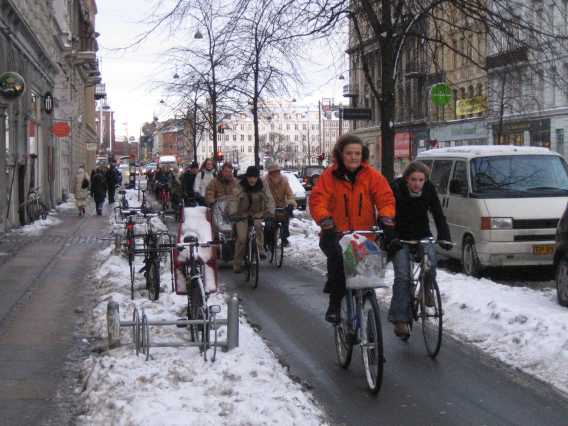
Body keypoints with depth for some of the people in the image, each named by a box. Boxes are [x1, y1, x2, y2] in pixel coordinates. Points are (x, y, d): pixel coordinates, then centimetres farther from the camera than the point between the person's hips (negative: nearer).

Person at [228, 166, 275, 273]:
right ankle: (237, 264, 4)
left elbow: (269, 200, -18)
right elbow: (233, 200, -24)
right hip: (242, 215, -1)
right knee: (242, 238, -9)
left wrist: (270, 212, -37)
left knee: (258, 227, -33)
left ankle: (260, 250, -27)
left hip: (257, 214, 1)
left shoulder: (262, 187, -9)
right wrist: (232, 214, -41)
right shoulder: (240, 187, -13)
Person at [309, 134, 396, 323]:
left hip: (364, 233, 2)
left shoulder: (372, 175, 3)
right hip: (336, 233, -2)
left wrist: (385, 218, -22)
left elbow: (386, 198, -3)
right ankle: (334, 304, -17)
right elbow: (317, 200, -10)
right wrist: (325, 220, -28)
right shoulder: (330, 175, -1)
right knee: (337, 257, -31)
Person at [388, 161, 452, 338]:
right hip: (400, 238, -2)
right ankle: (400, 319, -12)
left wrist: (444, 237, -23)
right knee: (402, 276, -15)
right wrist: (390, 240, -33)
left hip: (422, 236, 2)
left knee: (431, 258, -27)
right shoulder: (396, 189, -18)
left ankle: (427, 288, 3)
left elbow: (438, 215, -9)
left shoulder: (429, 190, -10)